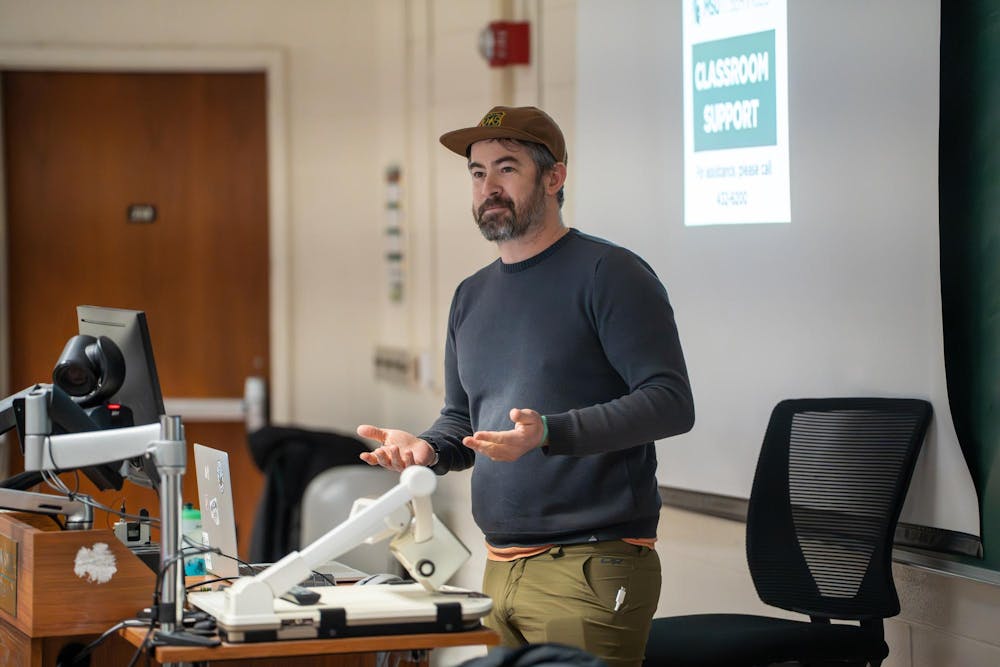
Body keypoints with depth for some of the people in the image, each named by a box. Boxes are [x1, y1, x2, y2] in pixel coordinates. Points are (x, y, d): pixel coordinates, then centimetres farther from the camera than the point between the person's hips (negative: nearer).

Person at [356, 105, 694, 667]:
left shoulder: (608, 274, -6)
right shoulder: (472, 295, 17)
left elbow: (671, 403, -15)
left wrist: (549, 433, -25)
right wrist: (426, 449, 2)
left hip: (592, 564, -7)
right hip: (501, 570, 7)